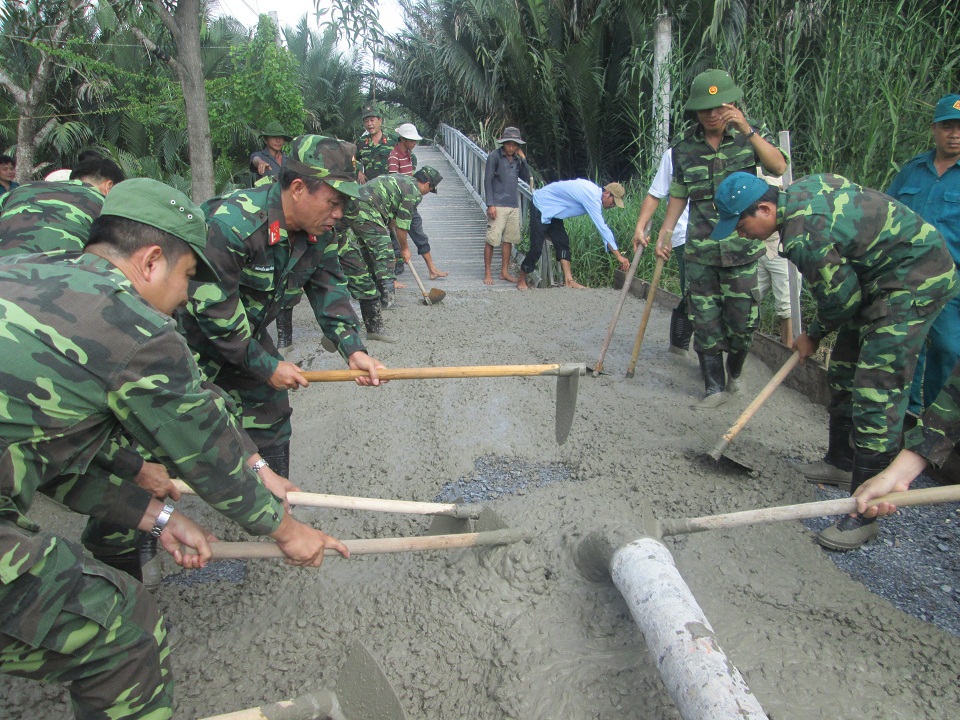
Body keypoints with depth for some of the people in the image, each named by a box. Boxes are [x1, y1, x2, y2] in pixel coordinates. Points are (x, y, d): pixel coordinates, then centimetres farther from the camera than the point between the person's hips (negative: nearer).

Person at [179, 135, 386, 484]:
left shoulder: (320, 232, -10)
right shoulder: (232, 222, -34)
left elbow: (329, 289, -4)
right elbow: (212, 309, -31)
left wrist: (353, 350, -19)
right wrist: (267, 366, -24)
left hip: (246, 334, 7)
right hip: (194, 335, -7)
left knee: (270, 412, 9)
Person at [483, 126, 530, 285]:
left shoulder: (517, 158, 14)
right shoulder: (494, 156, -4)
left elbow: (527, 178, 10)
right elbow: (487, 181, -7)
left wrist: (523, 159, 0)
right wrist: (490, 204, -14)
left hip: (514, 206, 6)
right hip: (498, 206, -6)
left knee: (509, 239, 10)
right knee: (492, 240, -6)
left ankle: (504, 272, 20)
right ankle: (487, 273, 3)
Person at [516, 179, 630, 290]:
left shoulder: (594, 192, 1)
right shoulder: (592, 197, -29)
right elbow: (602, 228, -31)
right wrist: (619, 256, -30)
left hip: (551, 211, 10)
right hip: (540, 206, -10)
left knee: (562, 243, 1)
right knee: (536, 247, -8)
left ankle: (568, 280, -1)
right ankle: (521, 279, 8)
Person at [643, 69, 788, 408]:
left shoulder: (752, 132, 1)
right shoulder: (685, 148, 5)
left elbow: (779, 167, -15)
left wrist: (748, 131, -22)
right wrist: (664, 232, 6)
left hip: (742, 247, -1)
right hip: (699, 249, 2)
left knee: (742, 318, 3)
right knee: (704, 320, 2)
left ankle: (734, 372, 29)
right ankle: (715, 386, 13)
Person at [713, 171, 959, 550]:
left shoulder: (803, 235, -29)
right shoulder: (798, 189, 1)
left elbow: (842, 298, -18)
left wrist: (813, 336, 1)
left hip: (916, 280, -11)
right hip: (883, 274, 11)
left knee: (876, 393, -14)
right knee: (843, 372, 18)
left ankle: (864, 514, -8)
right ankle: (841, 461, 35)